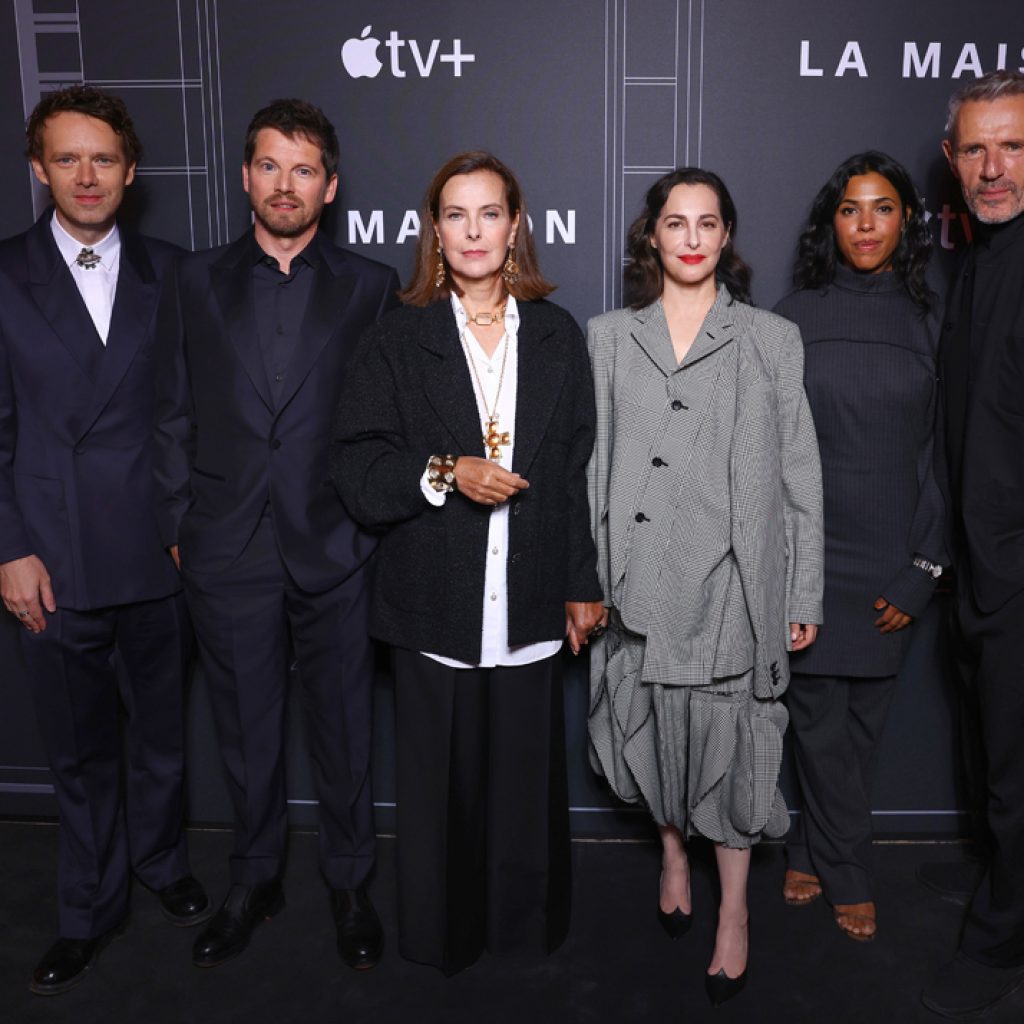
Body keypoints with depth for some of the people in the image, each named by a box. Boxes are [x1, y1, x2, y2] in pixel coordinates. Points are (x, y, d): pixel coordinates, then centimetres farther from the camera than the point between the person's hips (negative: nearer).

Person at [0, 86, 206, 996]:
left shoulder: (166, 273, 4)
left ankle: (161, 861, 41)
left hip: (160, 554, 1)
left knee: (163, 731, 17)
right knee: (80, 749, 13)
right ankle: (91, 911, 33)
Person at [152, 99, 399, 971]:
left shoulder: (370, 287, 3)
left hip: (335, 549, -1)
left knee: (343, 727, 11)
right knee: (246, 731, 15)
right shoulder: (196, 284, 7)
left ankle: (350, 882, 33)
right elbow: (176, 416, 7)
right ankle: (256, 879, 37)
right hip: (228, 553, 2)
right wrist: (179, 528, 3)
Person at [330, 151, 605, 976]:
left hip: (528, 604, 1)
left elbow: (578, 469, 8)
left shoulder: (558, 336, 7)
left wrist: (582, 585, 7)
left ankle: (525, 924, 31)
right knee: (441, 777, 8)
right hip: (435, 604, -1)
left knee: (527, 774, 8)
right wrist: (444, 474, -17)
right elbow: (356, 470, -1)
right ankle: (442, 933, 30)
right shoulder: (400, 339, 3)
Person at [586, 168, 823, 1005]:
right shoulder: (608, 338, 8)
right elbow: (589, 464, 6)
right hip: (639, 581, 2)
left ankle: (734, 909, 24)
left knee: (728, 736, 4)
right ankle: (673, 854, 40)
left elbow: (800, 474, 2)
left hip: (733, 577, -2)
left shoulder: (772, 341, 3)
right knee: (651, 725, 13)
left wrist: (805, 597, 0)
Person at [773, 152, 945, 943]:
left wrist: (921, 571, -2)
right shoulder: (795, 316, 2)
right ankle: (849, 878, 24)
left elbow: (940, 452, 3)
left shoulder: (929, 320, 4)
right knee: (820, 720, 4)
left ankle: (812, 852, 31)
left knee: (862, 722, 9)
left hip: (890, 563, 1)